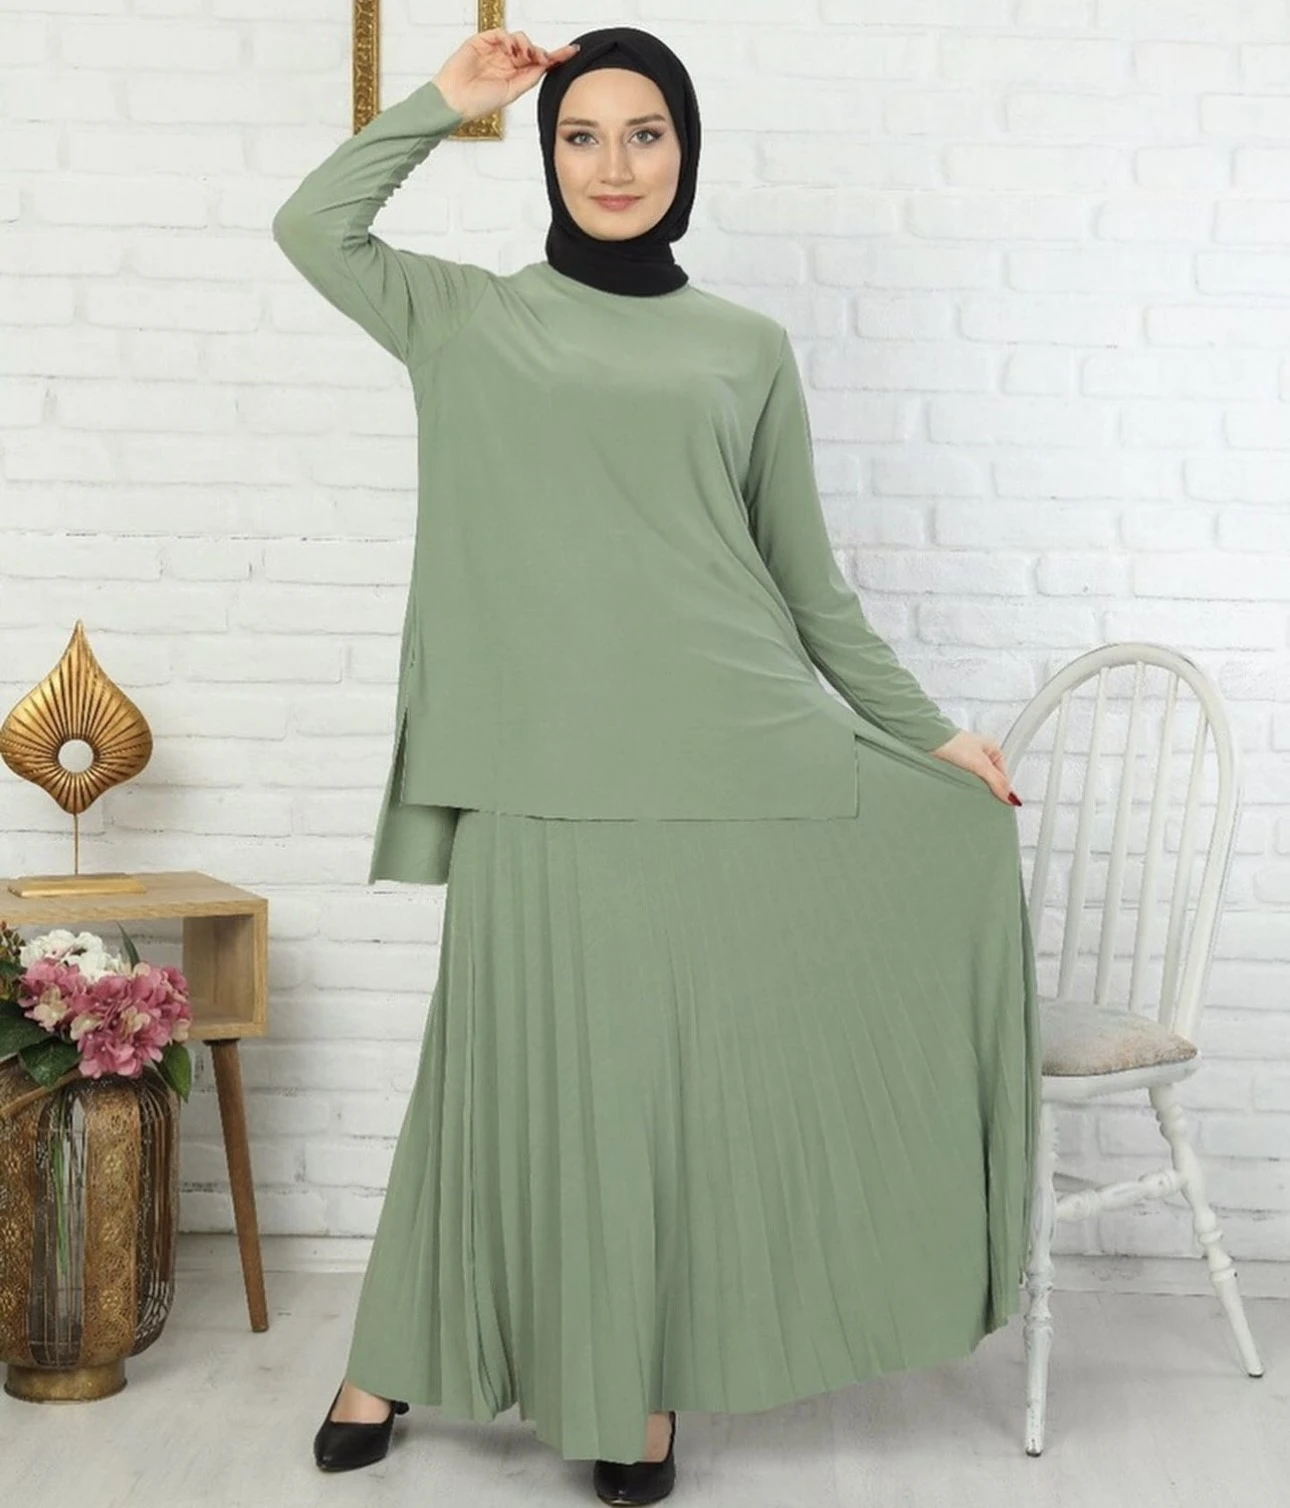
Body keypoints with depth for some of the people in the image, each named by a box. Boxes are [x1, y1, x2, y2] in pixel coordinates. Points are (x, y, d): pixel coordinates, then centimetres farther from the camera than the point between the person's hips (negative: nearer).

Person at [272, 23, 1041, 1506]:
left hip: (731, 758, 1)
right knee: (527, 1071, 4)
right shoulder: (472, 317, 12)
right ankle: (395, 1356, 23)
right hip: (543, 768, -1)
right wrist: (447, 99, 8)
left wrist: (929, 734, 13)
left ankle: (641, 1386, 20)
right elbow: (311, 227, 4)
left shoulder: (747, 347, 12)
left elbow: (806, 578, 14)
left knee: (689, 1072, 5)